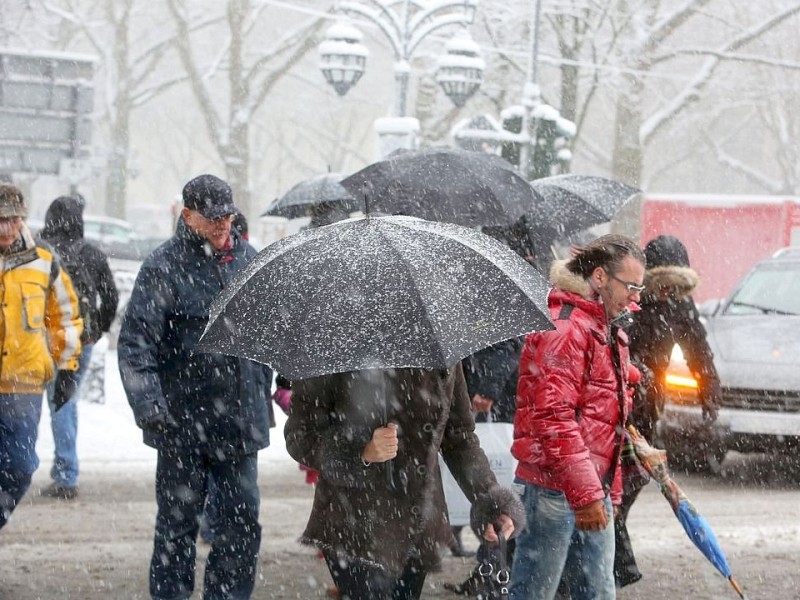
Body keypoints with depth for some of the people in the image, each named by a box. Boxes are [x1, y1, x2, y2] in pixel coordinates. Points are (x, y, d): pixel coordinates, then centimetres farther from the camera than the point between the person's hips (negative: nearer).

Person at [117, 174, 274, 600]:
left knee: (242, 521, 7)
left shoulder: (249, 261, 10)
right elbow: (135, 342, -12)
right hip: (183, 424, -5)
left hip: (240, 421, 5)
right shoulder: (164, 267, -7)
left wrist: (266, 388, 19)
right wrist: (149, 405, -23)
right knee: (177, 525, 4)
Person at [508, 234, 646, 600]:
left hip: (593, 491, 10)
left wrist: (608, 490, 22)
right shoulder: (564, 329, -15)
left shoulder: (609, 332, 18)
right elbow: (553, 417, -23)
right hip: (554, 489, -10)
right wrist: (585, 493, -23)